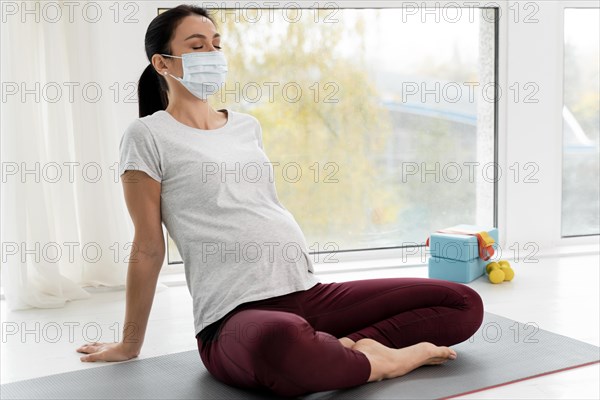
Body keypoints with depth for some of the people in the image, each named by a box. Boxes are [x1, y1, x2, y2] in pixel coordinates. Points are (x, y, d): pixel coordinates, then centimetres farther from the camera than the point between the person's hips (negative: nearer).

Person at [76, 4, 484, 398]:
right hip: (234, 315, -6)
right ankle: (375, 362, -14)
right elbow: (149, 248, 0)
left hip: (310, 294, 7)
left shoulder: (247, 126, 18)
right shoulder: (148, 136, 0)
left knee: (464, 304, 1)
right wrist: (130, 345, 5)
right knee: (282, 342, -44)